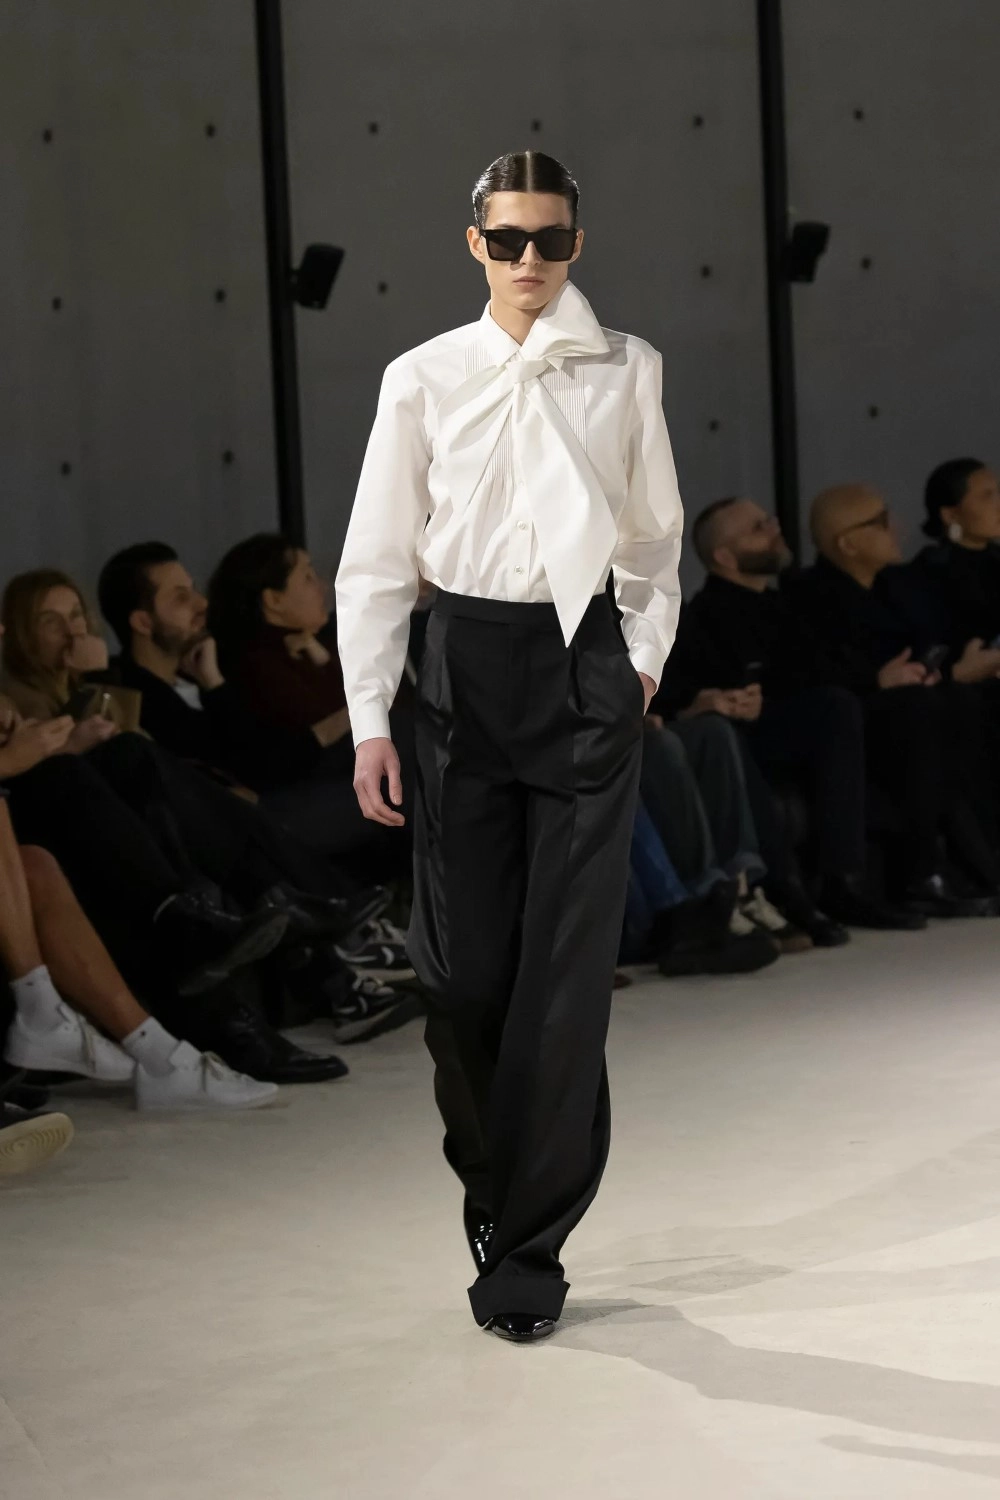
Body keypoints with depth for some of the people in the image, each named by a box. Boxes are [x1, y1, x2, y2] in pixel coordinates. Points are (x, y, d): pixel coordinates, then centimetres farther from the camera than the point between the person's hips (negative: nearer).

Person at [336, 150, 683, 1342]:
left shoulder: (624, 372, 4)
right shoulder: (424, 379, 3)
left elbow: (655, 538, 14)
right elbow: (377, 559, 4)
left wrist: (645, 658, 4)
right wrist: (370, 720, -2)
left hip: (586, 667, 0)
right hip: (466, 667, 1)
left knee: (568, 965, -4)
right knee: (465, 962, 2)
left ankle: (526, 1248, 2)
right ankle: (494, 1192, 22)